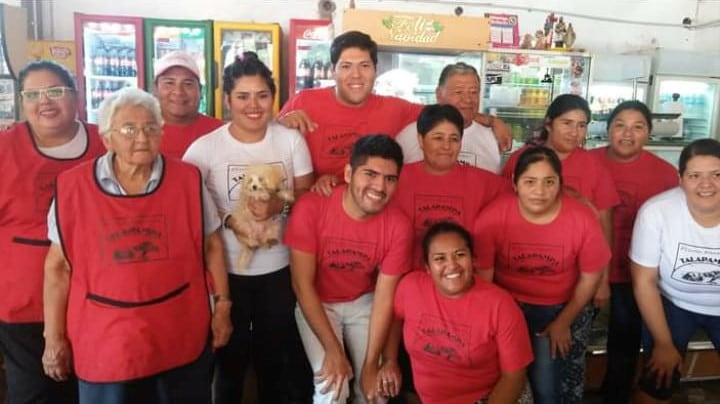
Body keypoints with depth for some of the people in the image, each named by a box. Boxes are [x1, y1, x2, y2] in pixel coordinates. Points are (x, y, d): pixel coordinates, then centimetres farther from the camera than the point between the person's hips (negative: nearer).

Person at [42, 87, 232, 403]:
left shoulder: (188, 180, -3)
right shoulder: (72, 187, -5)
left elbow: (210, 246, 5)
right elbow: (59, 265, 0)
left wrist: (222, 305, 3)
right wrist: (54, 337, 1)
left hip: (182, 338, 1)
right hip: (104, 343, 0)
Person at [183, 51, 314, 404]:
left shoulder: (291, 139, -4)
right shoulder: (204, 147, -10)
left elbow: (307, 195, 0)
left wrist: (280, 206, -20)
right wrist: (228, 220, -21)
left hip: (280, 268, 2)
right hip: (226, 270, -1)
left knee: (275, 355, 20)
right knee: (230, 357, 18)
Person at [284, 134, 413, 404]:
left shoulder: (398, 226, -19)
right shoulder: (310, 208, -26)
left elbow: (384, 298, -13)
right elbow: (302, 285, -20)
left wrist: (371, 365, -14)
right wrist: (333, 350, -23)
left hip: (363, 303, 2)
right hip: (316, 304, -2)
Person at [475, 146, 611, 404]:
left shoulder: (583, 220, -16)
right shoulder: (492, 218, -18)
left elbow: (590, 278, -3)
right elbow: (482, 277, -8)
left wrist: (563, 322, -2)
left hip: (563, 308, 0)